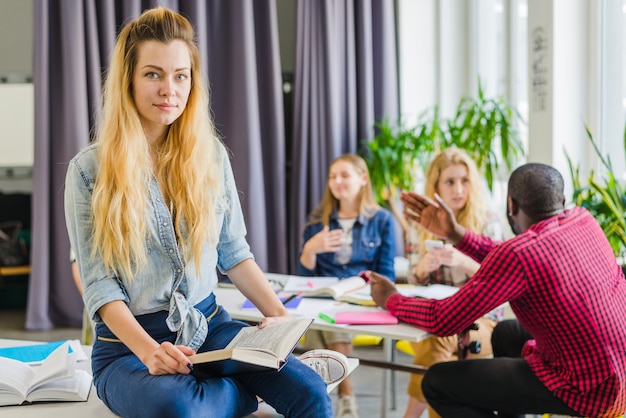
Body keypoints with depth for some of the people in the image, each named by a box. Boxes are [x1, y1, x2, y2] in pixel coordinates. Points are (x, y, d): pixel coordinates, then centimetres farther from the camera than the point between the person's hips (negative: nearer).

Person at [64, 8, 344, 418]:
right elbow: (99, 284, -7)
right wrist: (149, 351, -24)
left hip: (211, 326, 2)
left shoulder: (211, 156, 6)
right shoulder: (89, 169, -4)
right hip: (128, 342, -1)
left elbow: (234, 253, 11)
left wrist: (280, 315, -5)